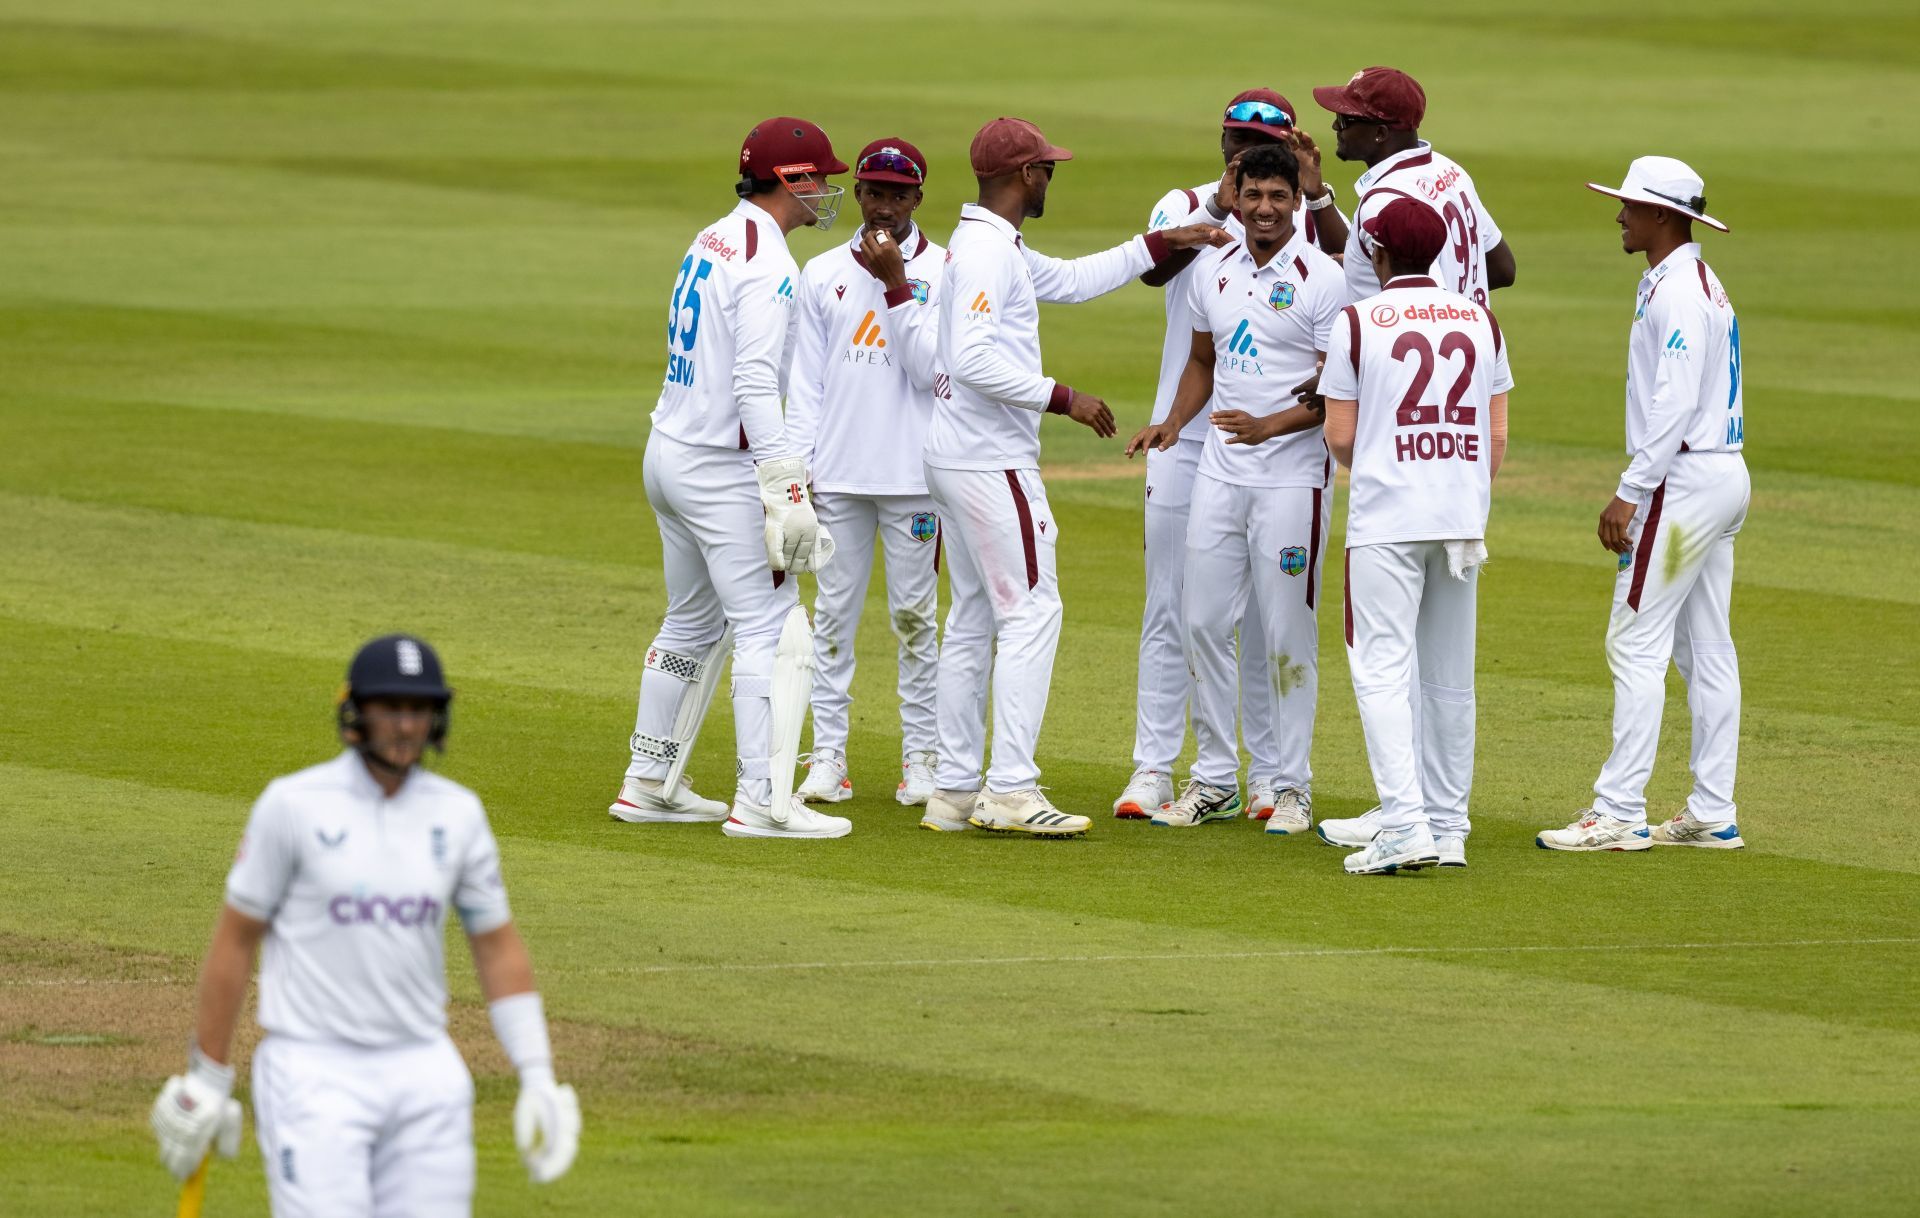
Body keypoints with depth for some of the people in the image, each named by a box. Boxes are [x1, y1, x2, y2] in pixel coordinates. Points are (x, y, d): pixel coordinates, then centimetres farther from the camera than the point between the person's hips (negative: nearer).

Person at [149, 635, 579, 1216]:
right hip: (313, 1074, -4)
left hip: (426, 1075, 4)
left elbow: (499, 949, 12)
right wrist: (207, 1078, 0)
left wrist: (536, 1077, 3)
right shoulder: (294, 804, -6)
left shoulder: (457, 813, 7)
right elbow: (235, 940, -1)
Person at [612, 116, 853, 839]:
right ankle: (762, 801, -11)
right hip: (722, 469, -10)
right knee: (771, 629, -8)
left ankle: (649, 786, 25)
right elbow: (755, 382, -26)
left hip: (667, 455, 10)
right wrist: (784, 488, -29)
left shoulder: (712, 241, 12)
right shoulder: (767, 263, -17)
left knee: (693, 624, 20)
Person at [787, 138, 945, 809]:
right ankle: (828, 756, 6)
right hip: (838, 473, 2)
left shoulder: (941, 271, 1)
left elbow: (929, 368, -9)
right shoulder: (823, 275, 9)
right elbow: (805, 382, 9)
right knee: (834, 612, 3)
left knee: (914, 615, 1)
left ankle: (920, 757, 7)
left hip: (912, 472, -2)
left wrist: (896, 287, -15)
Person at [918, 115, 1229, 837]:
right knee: (1031, 611, -10)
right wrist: (1061, 398, -21)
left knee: (972, 620, 12)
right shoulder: (989, 251, -16)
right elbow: (974, 358, -25)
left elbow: (1071, 280, 28)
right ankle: (1010, 792, -14)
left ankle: (954, 791, 13)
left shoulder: (989, 246, 16)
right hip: (992, 461, -11)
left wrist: (1160, 245, 26)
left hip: (954, 457, 11)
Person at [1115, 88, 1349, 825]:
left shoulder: (1305, 220, 3)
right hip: (1185, 432, 0)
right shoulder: (1186, 208, 2)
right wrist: (1218, 209, -31)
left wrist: (1317, 193, -28)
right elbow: (1152, 268, -18)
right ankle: (1153, 767, 3)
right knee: (1170, 603, 1)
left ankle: (1270, 772, 10)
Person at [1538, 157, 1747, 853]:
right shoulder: (1703, 285, 17)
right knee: (1705, 649, 10)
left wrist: (1630, 494, -22)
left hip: (1684, 481, -10)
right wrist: (1641, 492, 19)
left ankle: (1619, 813, -11)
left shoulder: (1677, 292, -15)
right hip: (1723, 476, 10)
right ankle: (1713, 814, 11)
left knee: (1636, 644, -10)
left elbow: (1674, 404, -22)